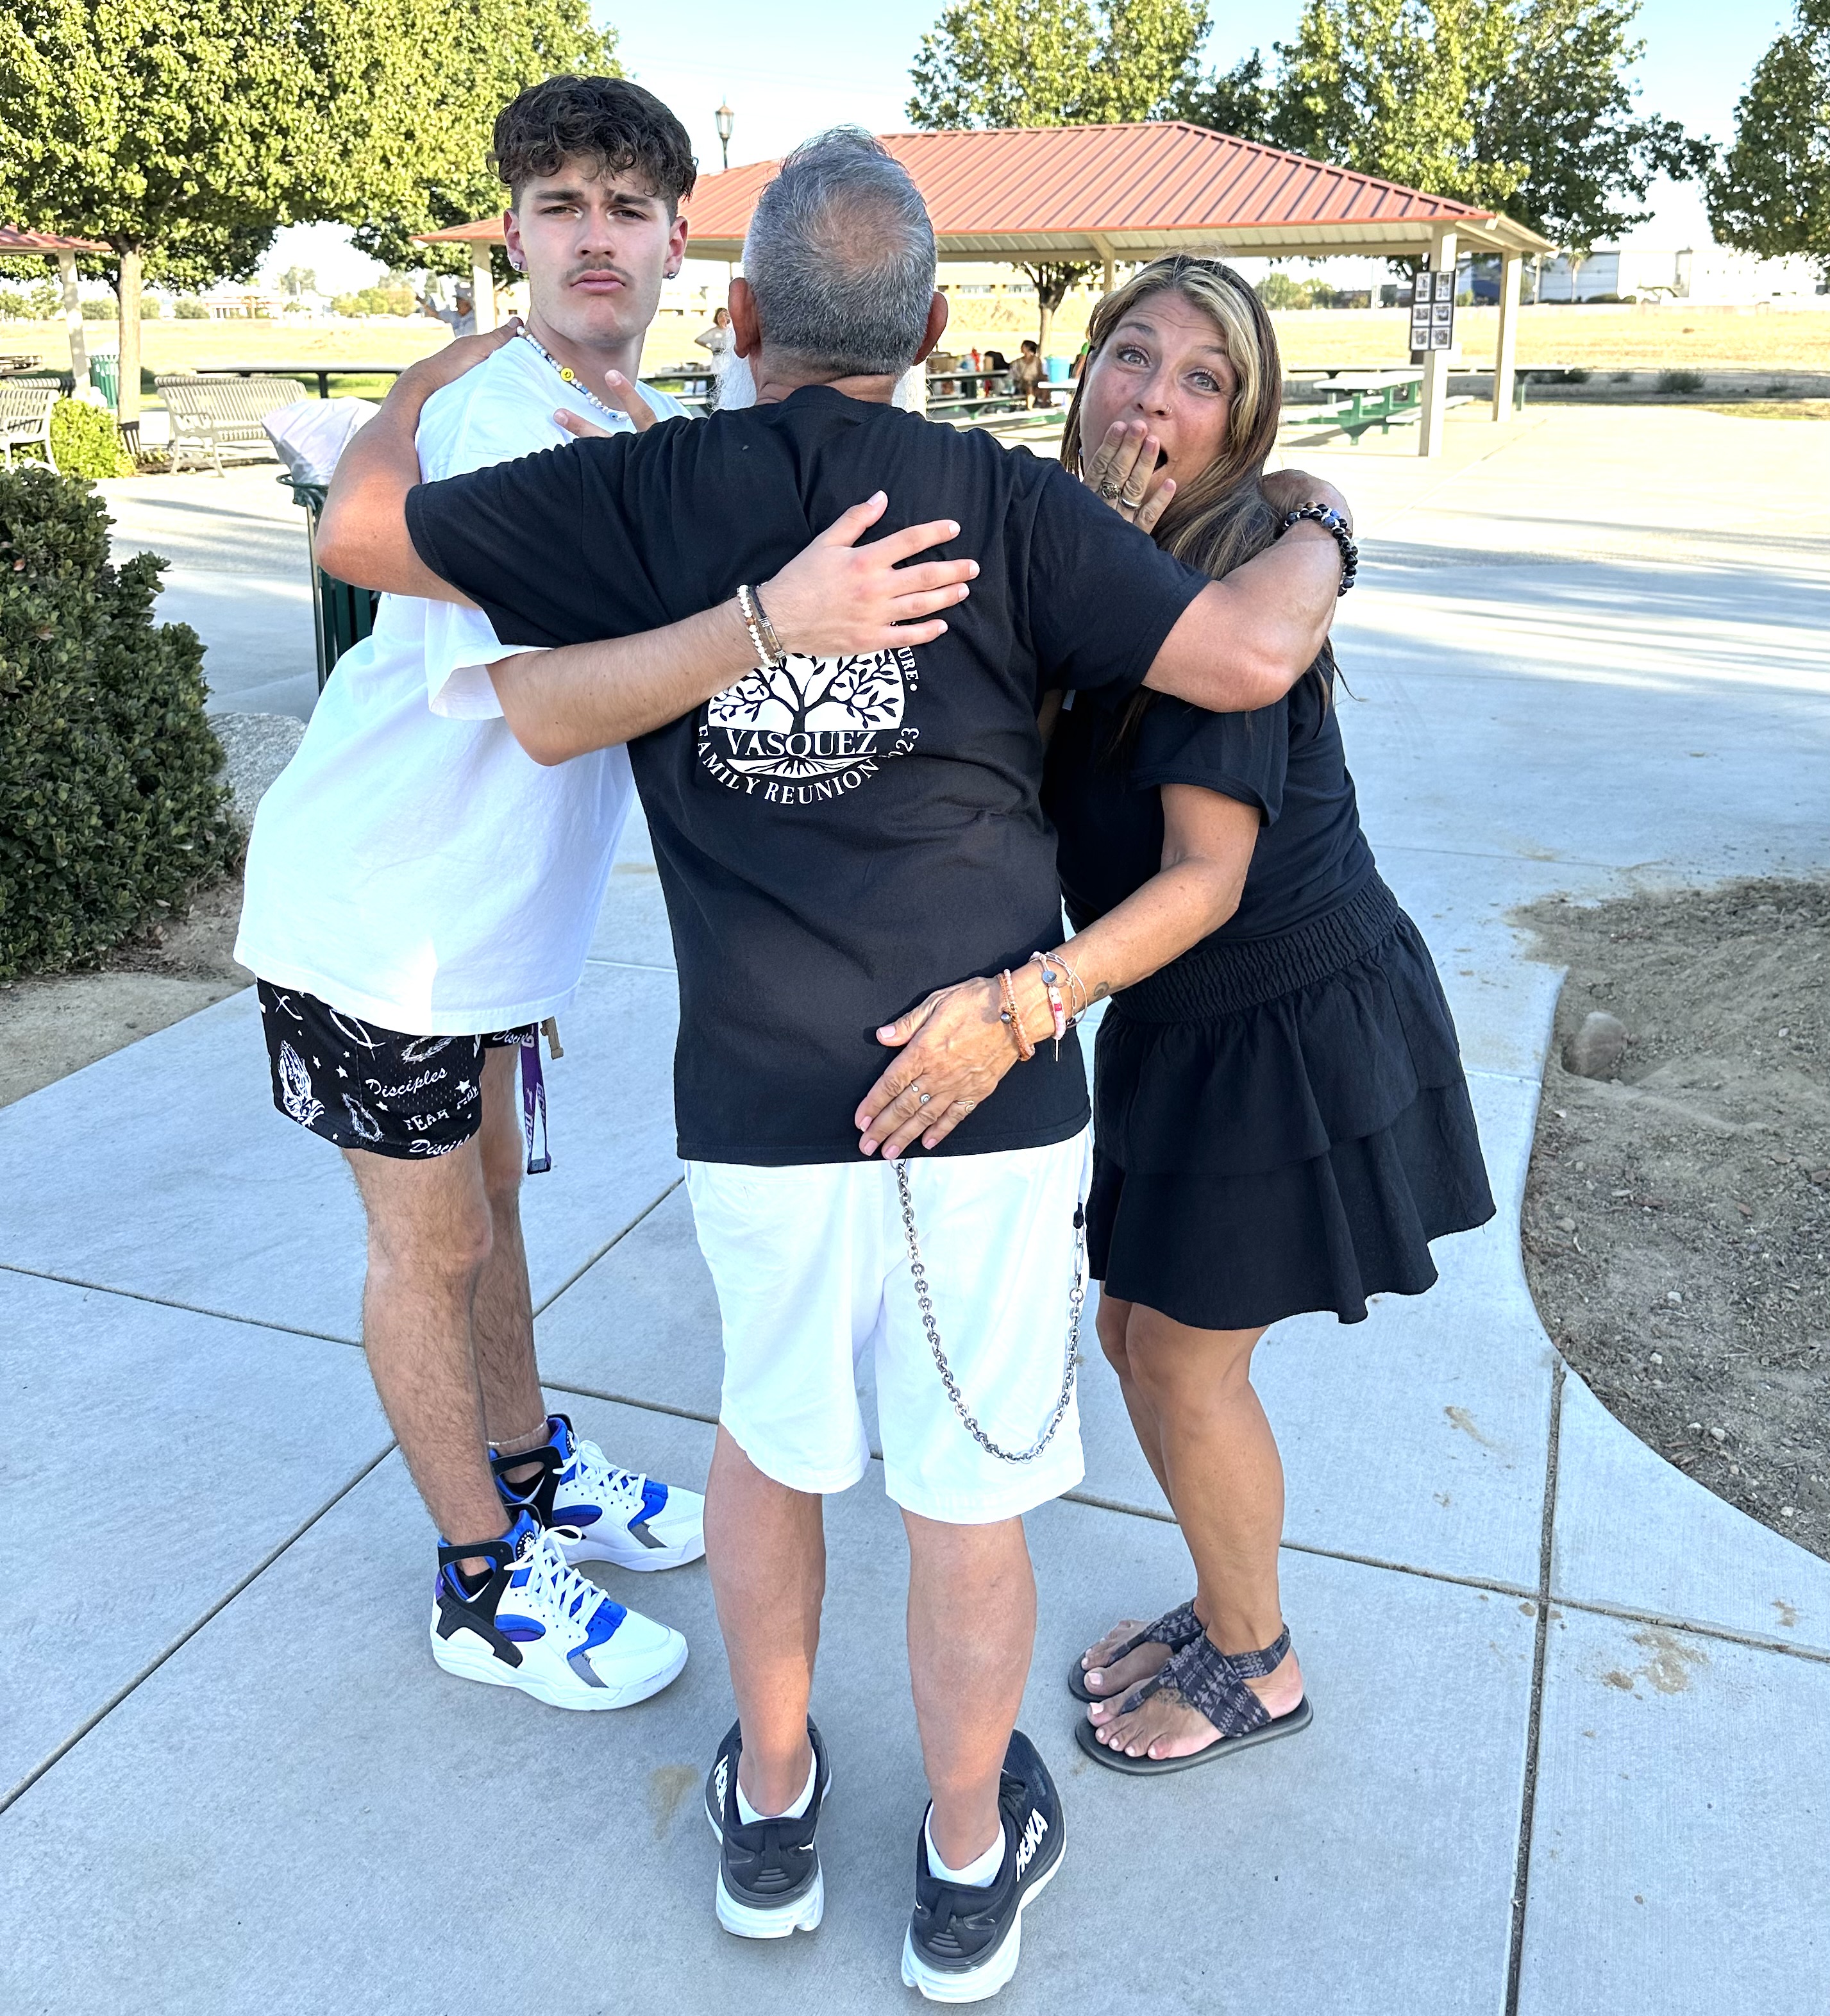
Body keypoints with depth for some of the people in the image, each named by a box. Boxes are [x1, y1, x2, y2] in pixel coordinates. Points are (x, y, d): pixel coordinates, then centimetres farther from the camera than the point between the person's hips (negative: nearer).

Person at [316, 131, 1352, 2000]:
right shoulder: (998, 501, -4)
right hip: (990, 1086, -1)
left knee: (770, 1433, 24)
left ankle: (772, 1806, 42)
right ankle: (968, 1864, 36)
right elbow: (1247, 656, -9)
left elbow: (356, 528, 9)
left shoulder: (642, 491, 0)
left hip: (759, 1098, 2)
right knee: (967, 1491, 14)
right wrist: (1318, 531, 13)